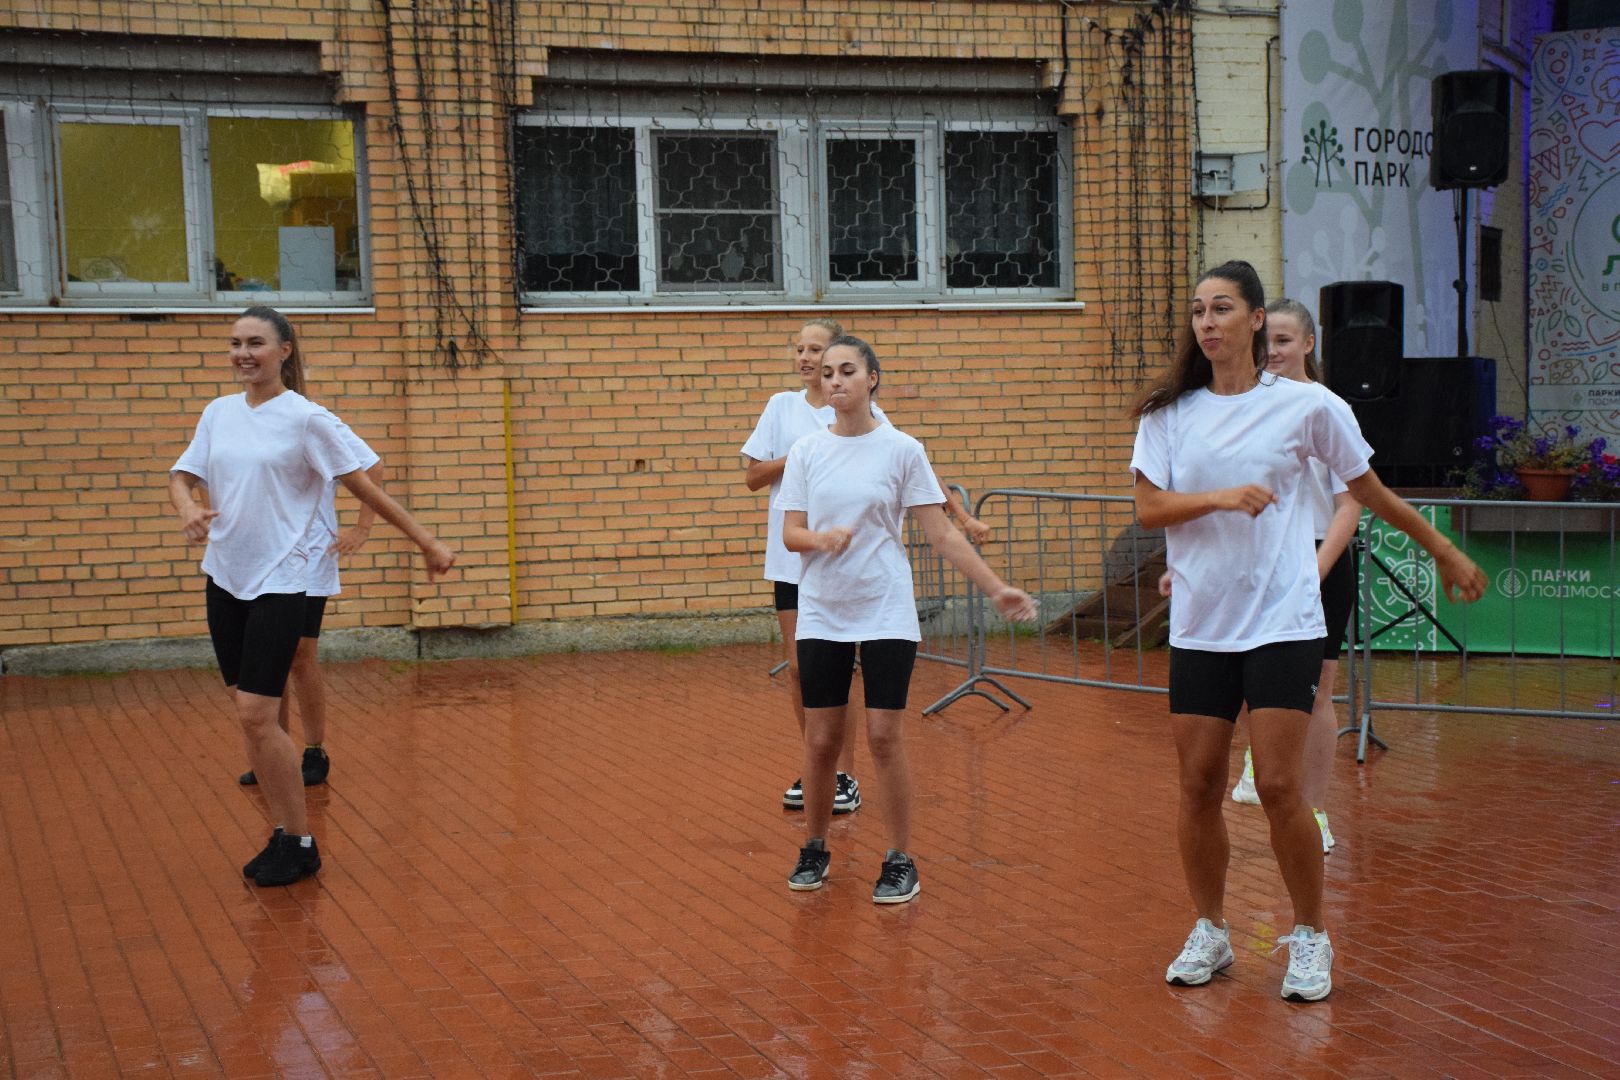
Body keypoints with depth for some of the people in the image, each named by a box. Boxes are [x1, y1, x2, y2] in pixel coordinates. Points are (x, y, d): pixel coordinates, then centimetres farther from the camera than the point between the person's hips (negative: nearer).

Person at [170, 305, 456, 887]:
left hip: (277, 583, -6)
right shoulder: (218, 413, 8)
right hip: (223, 578, 6)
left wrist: (426, 542, -4)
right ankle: (284, 833, 19)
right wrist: (188, 509, -12)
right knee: (251, 716, 8)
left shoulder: (306, 418, -8)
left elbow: (366, 488, -6)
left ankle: (302, 846, 1)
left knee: (256, 715, -11)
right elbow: (183, 475, 11)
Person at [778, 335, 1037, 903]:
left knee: (885, 737, -3)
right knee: (821, 739, 5)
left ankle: (900, 862, 9)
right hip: (820, 614, 2)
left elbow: (942, 534, -1)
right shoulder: (806, 451, 3)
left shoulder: (901, 449, -2)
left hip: (886, 614, -2)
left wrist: (996, 588, -7)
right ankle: (814, 850, 24)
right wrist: (822, 538, -22)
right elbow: (790, 532, 1)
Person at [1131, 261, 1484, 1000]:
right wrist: (1222, 498, -18)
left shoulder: (1309, 405, -1)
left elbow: (1371, 494, 11)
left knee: (1279, 785, -7)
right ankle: (1209, 931, 22)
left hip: (1282, 624, -2)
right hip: (1198, 626, 3)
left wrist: (1443, 551, 18)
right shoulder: (1168, 412, 5)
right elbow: (1148, 508, -3)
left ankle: (1310, 938, 11)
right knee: (1199, 785, 4)